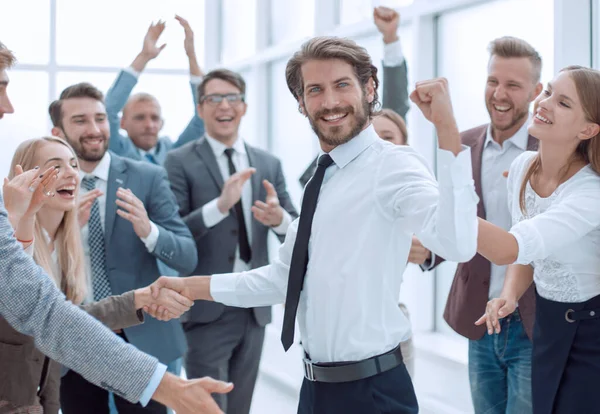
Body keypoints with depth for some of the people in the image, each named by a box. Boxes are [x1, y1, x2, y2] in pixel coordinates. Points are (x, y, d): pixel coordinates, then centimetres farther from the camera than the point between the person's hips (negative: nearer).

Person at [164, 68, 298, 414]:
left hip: (255, 308, 4)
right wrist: (220, 206, -27)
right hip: (207, 309, -4)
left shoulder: (269, 164, 8)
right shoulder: (180, 162, -5)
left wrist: (280, 218, -18)